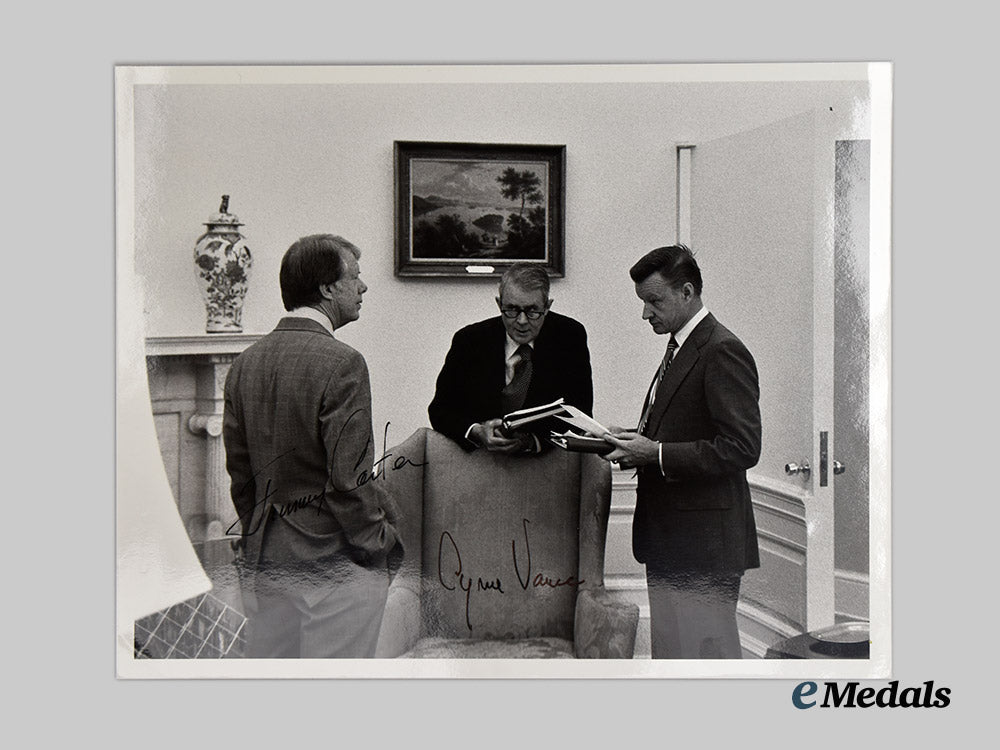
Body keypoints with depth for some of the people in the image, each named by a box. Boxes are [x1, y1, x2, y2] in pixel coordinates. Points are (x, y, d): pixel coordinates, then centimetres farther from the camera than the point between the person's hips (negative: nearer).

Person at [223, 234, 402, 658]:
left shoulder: (245, 364, 5)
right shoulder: (341, 363, -17)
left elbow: (239, 473, 11)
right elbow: (348, 479, -19)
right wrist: (384, 543, -6)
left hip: (263, 558, 7)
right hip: (334, 560, -7)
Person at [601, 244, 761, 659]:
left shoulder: (722, 352, -14)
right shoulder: (679, 348, 17)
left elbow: (741, 449, -21)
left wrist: (656, 453, -20)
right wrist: (636, 441, 5)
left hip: (704, 545, -10)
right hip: (669, 544, 10)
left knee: (707, 653, -3)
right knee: (670, 656, 15)